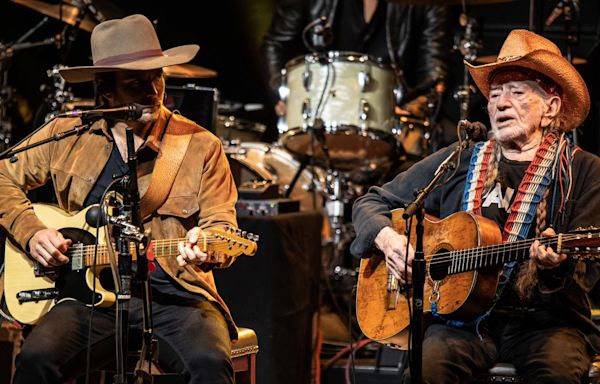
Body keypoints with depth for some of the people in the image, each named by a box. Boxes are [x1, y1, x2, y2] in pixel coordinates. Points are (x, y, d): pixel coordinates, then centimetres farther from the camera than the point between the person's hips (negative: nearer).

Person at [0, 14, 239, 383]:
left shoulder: (201, 146, 3)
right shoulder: (67, 135, 9)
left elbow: (222, 226, 0)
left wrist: (204, 247, -25)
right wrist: (31, 232, 2)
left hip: (174, 297, -1)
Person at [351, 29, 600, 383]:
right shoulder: (458, 162, 14)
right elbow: (371, 203, 20)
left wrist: (557, 265, -25)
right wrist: (387, 238, -2)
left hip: (544, 317, -1)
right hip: (463, 319, 1)